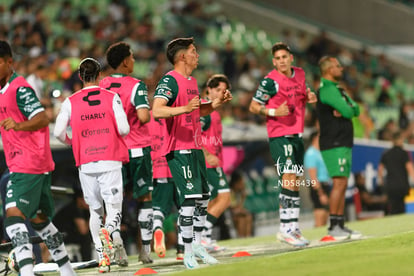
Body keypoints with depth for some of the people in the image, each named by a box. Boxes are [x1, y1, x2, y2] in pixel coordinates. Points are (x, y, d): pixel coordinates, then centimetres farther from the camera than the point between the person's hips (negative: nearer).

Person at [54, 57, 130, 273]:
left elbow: (58, 132, -3)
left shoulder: (71, 102, 3)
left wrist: (71, 142, 18)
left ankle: (103, 257, 5)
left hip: (86, 164, 2)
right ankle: (110, 231, -36)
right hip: (110, 161, -2)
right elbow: (124, 129, -7)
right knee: (114, 206, -3)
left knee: (95, 211, 10)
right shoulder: (112, 98, -1)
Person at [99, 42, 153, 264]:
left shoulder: (102, 86, 4)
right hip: (137, 148, -4)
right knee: (144, 197, 7)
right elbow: (143, 117, -22)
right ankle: (145, 249, 5)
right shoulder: (136, 86, -11)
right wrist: (148, 112, 0)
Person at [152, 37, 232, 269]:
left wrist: (217, 103, 18)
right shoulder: (170, 81, -12)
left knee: (203, 197, 13)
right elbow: (157, 111, -25)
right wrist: (184, 109, -37)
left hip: (195, 148, 10)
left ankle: (197, 244, 24)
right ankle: (188, 253, -8)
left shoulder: (192, 82, 18)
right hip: (179, 149, -10)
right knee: (190, 198, -12)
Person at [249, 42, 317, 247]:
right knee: (288, 179, -17)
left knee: (295, 183, 10)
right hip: (279, 136, -7)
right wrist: (274, 112, -22)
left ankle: (293, 227, 18)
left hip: (297, 134, 7)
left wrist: (309, 97, 3)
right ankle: (285, 230, -19)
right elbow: (253, 107, -7)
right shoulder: (271, 81, -12)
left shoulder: (300, 74, 8)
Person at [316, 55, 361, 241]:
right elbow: (348, 112, -21)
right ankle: (333, 225, -15)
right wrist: (347, 110, 1)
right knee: (339, 183, -14)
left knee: (343, 184, 8)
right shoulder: (327, 90, -13)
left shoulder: (336, 89, 20)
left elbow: (355, 110, 11)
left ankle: (341, 225, 9)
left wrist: (344, 111, -9)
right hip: (334, 144, -10)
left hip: (344, 144, 10)